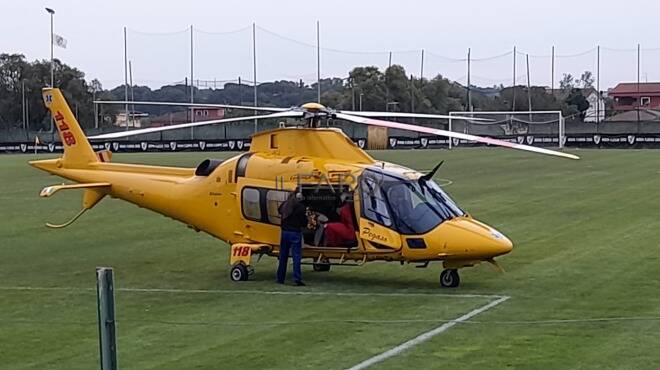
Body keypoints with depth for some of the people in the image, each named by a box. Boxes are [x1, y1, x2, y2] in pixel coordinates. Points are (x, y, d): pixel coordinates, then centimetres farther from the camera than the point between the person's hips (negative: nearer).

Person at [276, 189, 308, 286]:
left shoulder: (285, 204, 3)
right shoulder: (300, 207, -11)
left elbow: (279, 210, 23)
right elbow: (304, 222, -8)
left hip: (285, 232, 5)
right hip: (295, 233, -5)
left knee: (283, 256, 13)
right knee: (296, 256, -5)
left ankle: (280, 279, 17)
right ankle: (297, 279, -11)